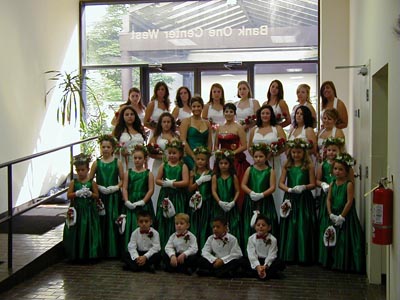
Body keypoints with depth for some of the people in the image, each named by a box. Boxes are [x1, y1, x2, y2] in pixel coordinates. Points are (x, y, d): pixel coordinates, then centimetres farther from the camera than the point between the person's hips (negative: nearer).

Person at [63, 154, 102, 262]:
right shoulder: (74, 182, 2)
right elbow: (68, 195, -2)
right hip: (77, 210, 1)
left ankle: (89, 255, 12)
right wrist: (77, 193, -17)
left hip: (89, 211, -1)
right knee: (77, 233, 2)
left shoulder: (91, 182, 0)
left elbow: (97, 196, 2)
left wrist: (90, 193, -16)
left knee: (89, 232, 2)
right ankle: (76, 255, 14)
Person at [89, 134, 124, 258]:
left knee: (113, 222, 0)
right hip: (100, 196, 1)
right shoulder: (97, 163, 4)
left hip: (114, 197, 0)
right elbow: (90, 180, 4)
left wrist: (116, 187, -12)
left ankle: (113, 251, 9)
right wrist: (99, 187, -10)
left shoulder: (117, 162, 3)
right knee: (101, 222, 1)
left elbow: (122, 179, 4)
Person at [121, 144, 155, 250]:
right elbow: (124, 188, 2)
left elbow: (151, 190, -3)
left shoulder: (148, 174, 4)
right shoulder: (128, 173, 8)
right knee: (130, 228, 1)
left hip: (143, 205, -1)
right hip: (130, 205, 2)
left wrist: (142, 202, -12)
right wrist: (127, 202, -10)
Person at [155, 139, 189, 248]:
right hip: (165, 196, 3)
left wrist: (171, 183, -13)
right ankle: (163, 245, 10)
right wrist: (165, 183, -12)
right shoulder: (164, 165, 8)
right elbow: (157, 180, 7)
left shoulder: (183, 166, -1)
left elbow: (185, 182, -11)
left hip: (178, 197, -2)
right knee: (164, 221, 4)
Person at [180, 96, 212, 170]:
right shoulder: (186, 121, 2)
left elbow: (209, 143, 15)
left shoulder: (207, 124, 15)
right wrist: (194, 156, -11)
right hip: (189, 158, -4)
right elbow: (183, 141, -7)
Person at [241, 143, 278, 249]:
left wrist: (262, 194, -18)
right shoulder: (250, 169, 7)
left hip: (265, 201, -1)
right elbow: (243, 185, 4)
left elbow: (273, 187, -5)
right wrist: (251, 192, -14)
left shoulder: (270, 171, 2)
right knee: (250, 227, 1)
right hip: (251, 202, 1)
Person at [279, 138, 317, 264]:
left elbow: (313, 184, -1)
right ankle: (289, 255, 13)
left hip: (304, 199, -2)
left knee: (304, 228, -1)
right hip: (290, 199, 2)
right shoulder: (287, 166, 6)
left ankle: (304, 256, 8)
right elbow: (281, 183, 3)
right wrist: (289, 189, -15)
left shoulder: (309, 166, -1)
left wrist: (304, 187, -20)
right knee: (290, 227, 5)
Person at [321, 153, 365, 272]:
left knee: (345, 240, -3)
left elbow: (349, 202, -14)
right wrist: (331, 214, -5)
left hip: (346, 216, -6)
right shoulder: (332, 184, 7)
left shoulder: (349, 184, -10)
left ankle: (346, 265, 7)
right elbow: (328, 199, 6)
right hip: (334, 216, 6)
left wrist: (342, 216, -15)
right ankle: (334, 263, 22)